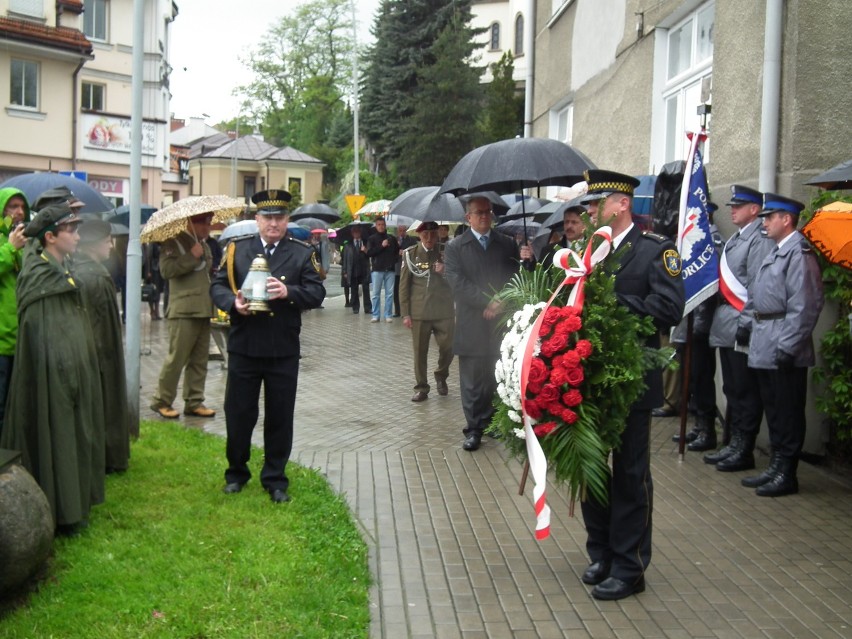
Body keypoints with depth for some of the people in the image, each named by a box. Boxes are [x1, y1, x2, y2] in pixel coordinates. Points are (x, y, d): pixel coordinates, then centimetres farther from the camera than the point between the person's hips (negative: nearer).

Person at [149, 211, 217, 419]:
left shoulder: (204, 245, 22)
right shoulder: (174, 243, -4)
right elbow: (166, 269, -19)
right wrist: (192, 256, -20)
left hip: (204, 310, 8)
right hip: (184, 310, -8)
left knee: (200, 359, 8)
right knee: (176, 358, -8)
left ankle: (194, 402, 14)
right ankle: (161, 401, 3)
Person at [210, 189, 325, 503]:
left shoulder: (302, 253, 2)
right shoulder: (236, 249, 4)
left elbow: (317, 293, -4)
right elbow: (217, 285, 4)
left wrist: (289, 292, -22)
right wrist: (233, 302, -17)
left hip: (284, 350, 0)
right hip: (243, 347, 1)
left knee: (280, 417, 8)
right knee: (238, 413, 9)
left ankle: (275, 479, 22)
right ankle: (236, 473, 28)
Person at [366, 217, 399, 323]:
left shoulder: (392, 238, 12)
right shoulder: (372, 238, 5)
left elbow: (398, 251, 21)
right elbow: (369, 253, -7)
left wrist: (395, 259, 1)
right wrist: (381, 246, -12)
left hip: (390, 269, 2)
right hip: (377, 269, -2)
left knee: (389, 293, 0)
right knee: (376, 294, 0)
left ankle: (388, 315, 6)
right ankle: (376, 315, 5)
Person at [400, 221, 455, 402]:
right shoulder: (410, 254, 3)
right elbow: (404, 285, 3)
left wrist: (444, 273, -14)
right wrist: (405, 314, -2)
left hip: (444, 311, 1)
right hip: (419, 311, -1)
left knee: (447, 348, 2)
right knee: (420, 351, 3)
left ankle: (441, 376, 29)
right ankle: (421, 388, 15)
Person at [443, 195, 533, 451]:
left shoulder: (508, 243, 11)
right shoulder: (455, 247, 4)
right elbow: (457, 283, -8)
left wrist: (526, 261, -14)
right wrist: (488, 301, -16)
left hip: (503, 321, 2)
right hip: (473, 326, -1)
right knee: (473, 380, 3)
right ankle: (475, 428, 12)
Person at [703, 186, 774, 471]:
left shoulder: (759, 241, -14)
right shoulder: (736, 239, 14)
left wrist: (747, 323, -19)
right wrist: (719, 318, 14)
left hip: (743, 330, -9)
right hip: (726, 328, 9)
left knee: (745, 392, 0)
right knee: (732, 390, 16)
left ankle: (744, 451, 8)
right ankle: (733, 445, 25)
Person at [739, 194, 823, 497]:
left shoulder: (799, 252, -15)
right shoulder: (775, 251, 15)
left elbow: (805, 305, -20)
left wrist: (789, 346, -21)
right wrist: (746, 324, 18)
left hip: (784, 349, -9)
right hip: (764, 347, 10)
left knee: (788, 412, 1)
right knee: (773, 410, 16)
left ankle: (786, 474, 9)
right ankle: (776, 467, 27)